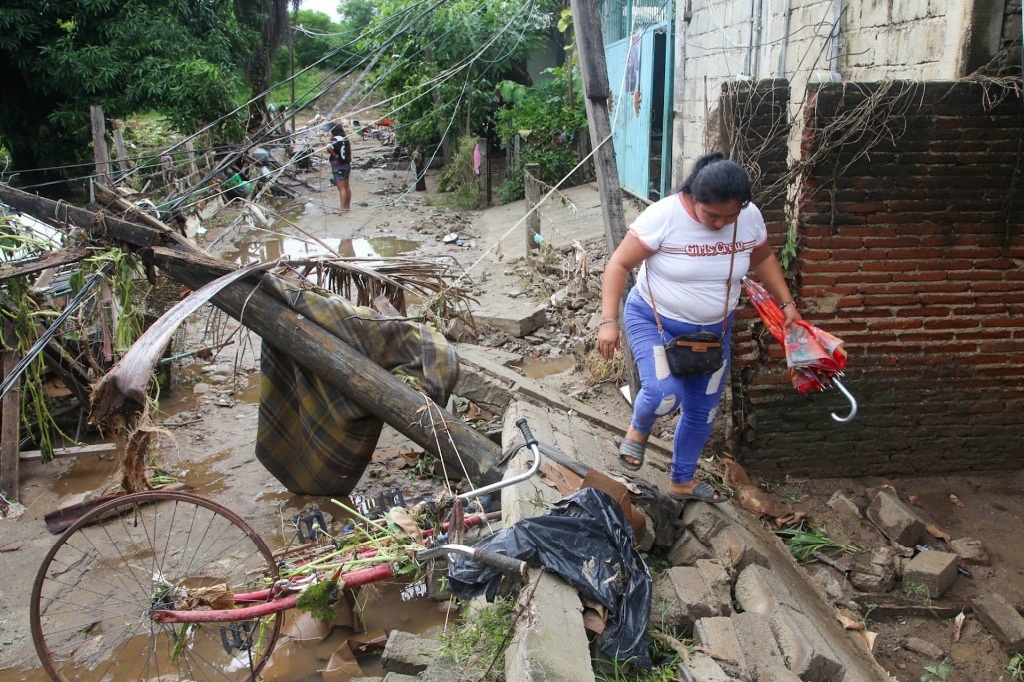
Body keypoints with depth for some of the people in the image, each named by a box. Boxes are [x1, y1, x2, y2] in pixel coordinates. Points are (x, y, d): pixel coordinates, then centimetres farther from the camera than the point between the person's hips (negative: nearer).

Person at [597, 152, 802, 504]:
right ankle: (638, 429, 9)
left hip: (712, 330, 5)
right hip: (653, 320, -4)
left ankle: (682, 481, 36)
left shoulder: (750, 217, -12)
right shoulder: (663, 216, -26)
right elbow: (619, 264, -20)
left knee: (702, 411, 13)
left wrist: (787, 303, 6)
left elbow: (763, 258, 10)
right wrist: (609, 321, -25)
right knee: (664, 392, -27)